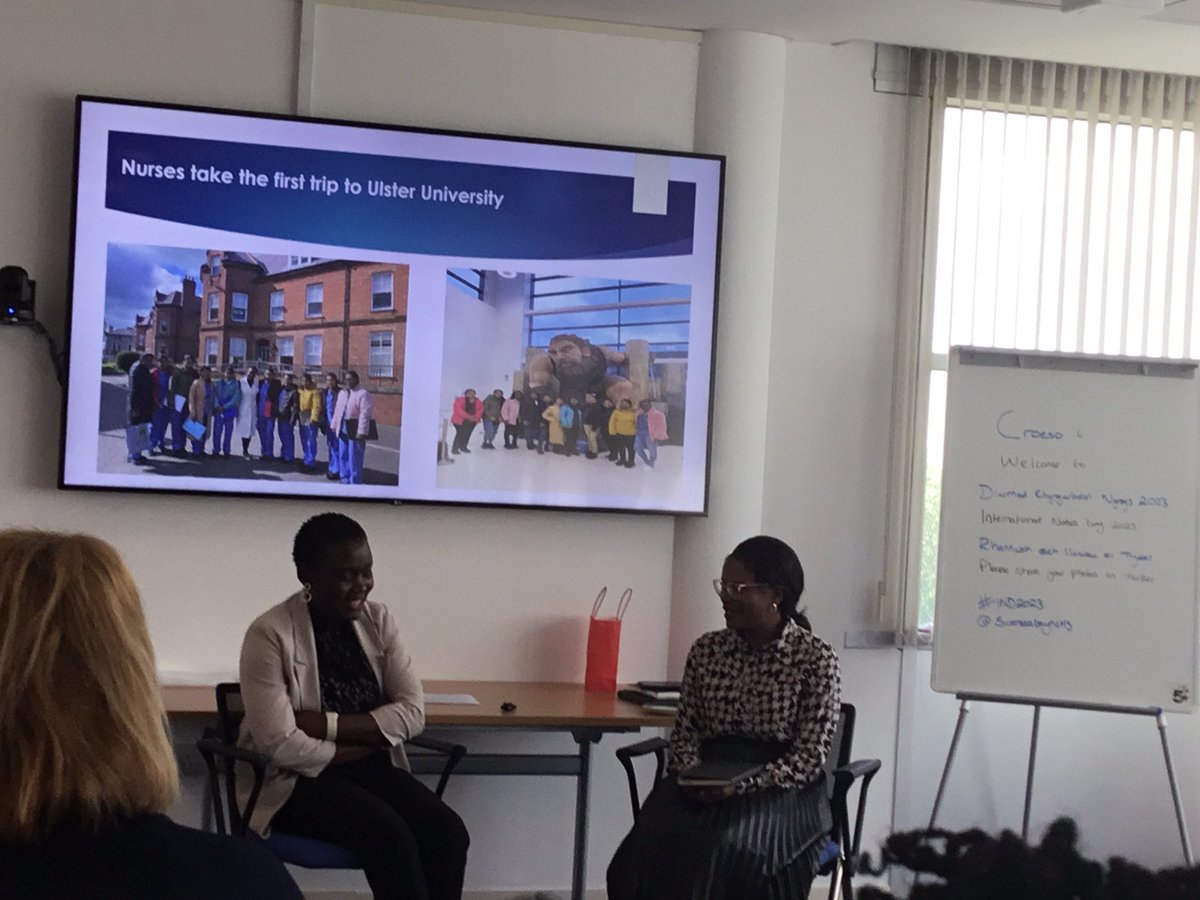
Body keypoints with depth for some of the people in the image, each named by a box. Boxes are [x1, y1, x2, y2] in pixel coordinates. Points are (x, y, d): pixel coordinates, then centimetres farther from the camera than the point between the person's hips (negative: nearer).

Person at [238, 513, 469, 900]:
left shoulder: (378, 620, 4)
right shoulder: (270, 634, -13)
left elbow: (412, 712, -4)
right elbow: (282, 746, -20)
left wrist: (327, 725, -16)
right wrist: (368, 740, -10)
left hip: (371, 769, 5)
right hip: (295, 780, -5)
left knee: (448, 831, -23)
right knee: (389, 833, -31)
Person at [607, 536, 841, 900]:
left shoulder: (817, 659, -3)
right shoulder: (706, 651, 11)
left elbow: (810, 758, -7)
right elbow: (685, 730, 12)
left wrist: (743, 785, -20)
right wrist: (692, 773, -11)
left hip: (783, 790, -4)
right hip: (706, 785, 4)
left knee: (723, 846, -34)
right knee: (656, 839, -28)